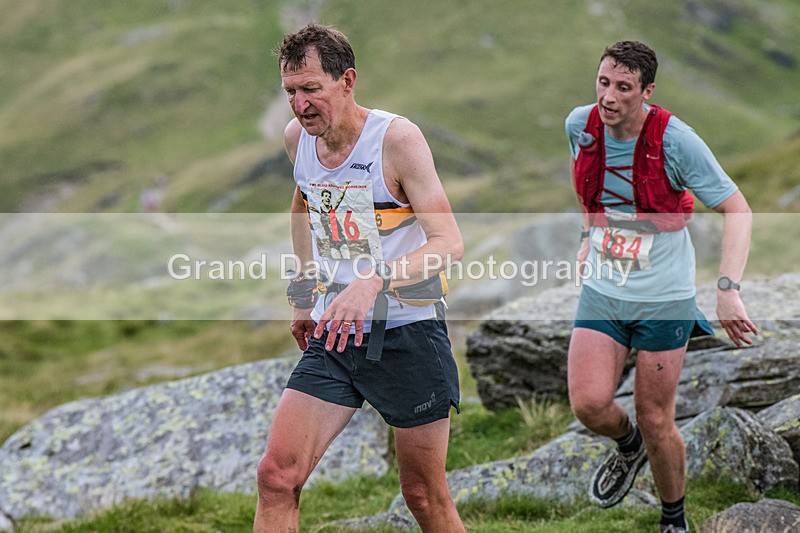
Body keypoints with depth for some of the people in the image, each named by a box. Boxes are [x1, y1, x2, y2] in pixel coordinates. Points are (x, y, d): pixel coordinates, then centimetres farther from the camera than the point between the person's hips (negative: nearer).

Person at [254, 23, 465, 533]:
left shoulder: (396, 138, -15)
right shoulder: (297, 138, 3)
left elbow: (449, 242, -21)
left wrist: (374, 281, -36)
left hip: (407, 333, -5)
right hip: (331, 337, 5)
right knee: (277, 475, -9)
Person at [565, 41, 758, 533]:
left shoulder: (675, 139, -20)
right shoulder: (581, 125, -6)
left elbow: (737, 209, -17)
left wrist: (728, 289, -28)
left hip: (665, 298, -3)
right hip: (602, 292, 3)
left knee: (656, 423, 2)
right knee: (589, 404, -13)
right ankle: (627, 445, 24)